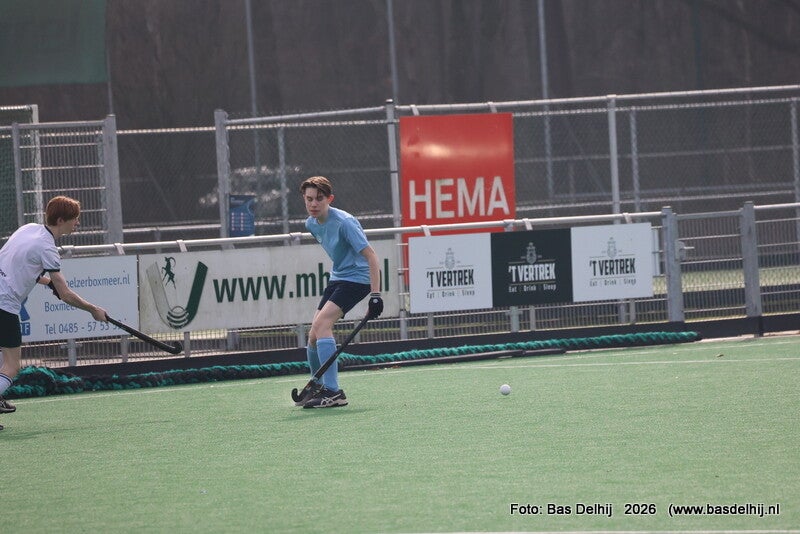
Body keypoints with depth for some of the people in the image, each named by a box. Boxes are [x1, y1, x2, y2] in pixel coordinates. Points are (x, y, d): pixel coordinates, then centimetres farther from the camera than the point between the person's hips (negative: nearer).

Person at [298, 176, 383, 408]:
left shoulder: (343, 222, -21)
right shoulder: (311, 224, 4)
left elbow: (370, 255, -22)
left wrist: (375, 294, -27)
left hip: (357, 278, -9)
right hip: (337, 277, 9)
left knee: (321, 323, -25)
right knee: (313, 337, 4)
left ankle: (333, 392, -27)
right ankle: (318, 388, 27)